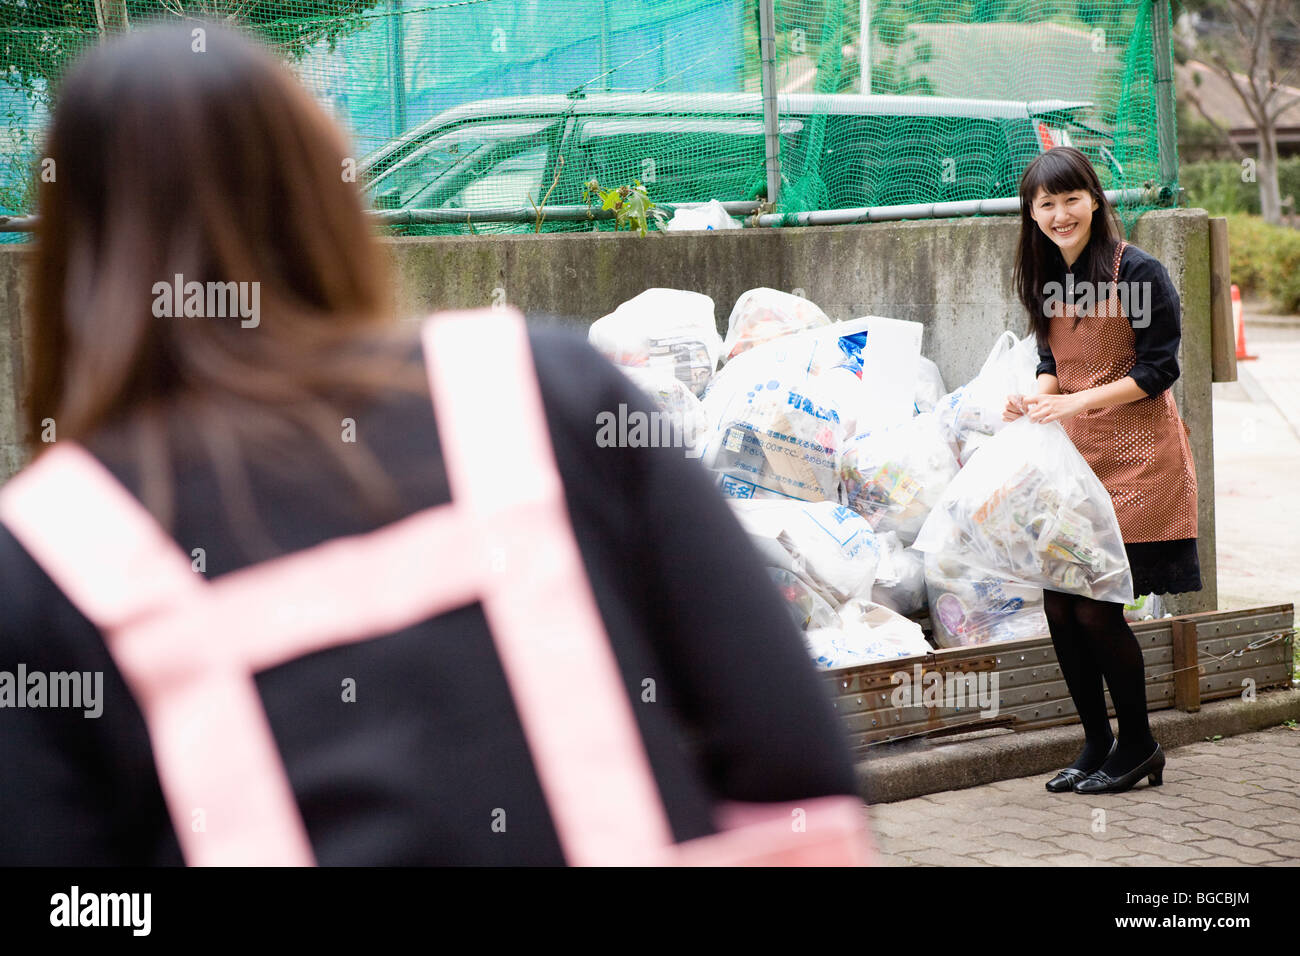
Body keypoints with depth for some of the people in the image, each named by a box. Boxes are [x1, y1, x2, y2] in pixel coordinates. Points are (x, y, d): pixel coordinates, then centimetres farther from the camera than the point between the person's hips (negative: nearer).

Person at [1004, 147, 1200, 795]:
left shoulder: (1137, 272, -12)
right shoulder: (1045, 280, 9)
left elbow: (1157, 370, -11)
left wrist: (1080, 401, -19)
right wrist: (1034, 399, -3)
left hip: (1135, 456, -7)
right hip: (1074, 454, 7)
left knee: (1096, 609, -7)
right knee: (1059, 606, 3)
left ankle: (1138, 747, 12)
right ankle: (1097, 746, 19)